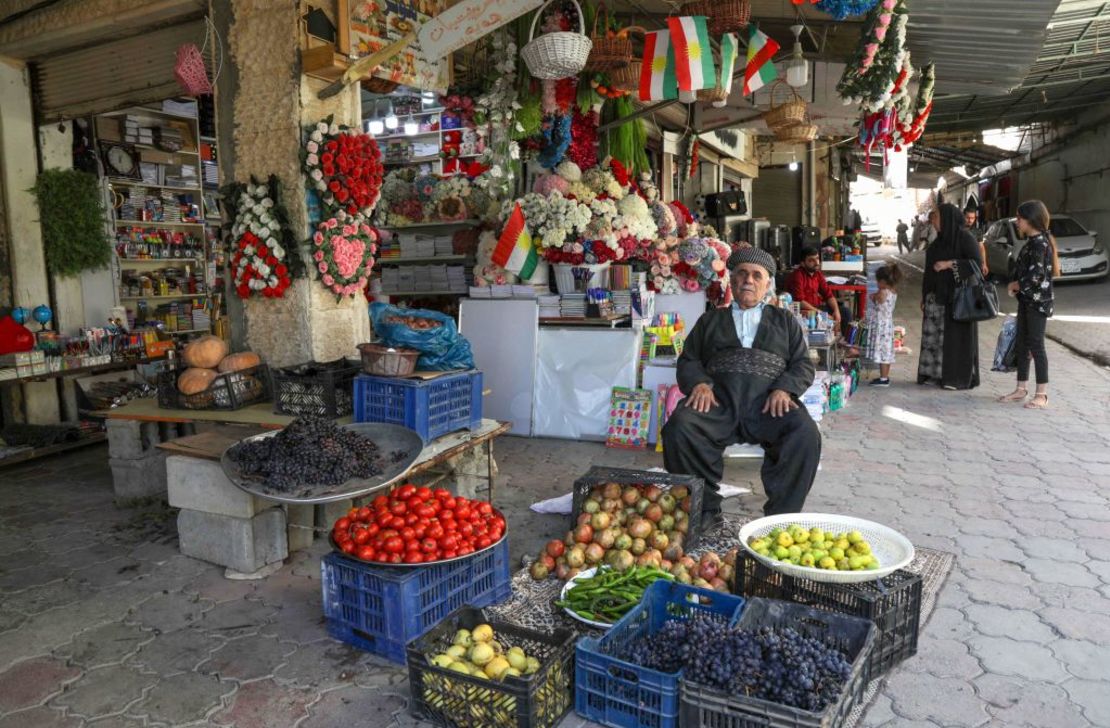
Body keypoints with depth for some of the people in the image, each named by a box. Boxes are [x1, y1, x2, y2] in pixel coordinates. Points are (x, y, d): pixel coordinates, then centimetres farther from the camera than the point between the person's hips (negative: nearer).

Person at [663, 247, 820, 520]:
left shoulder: (784, 320, 27)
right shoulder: (710, 319, 28)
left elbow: (804, 365, 17)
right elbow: (688, 360, 19)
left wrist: (784, 389, -5)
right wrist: (699, 383, -5)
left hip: (768, 403, 0)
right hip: (718, 398, 0)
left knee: (805, 434, -32)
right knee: (679, 428, -31)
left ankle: (781, 516, -18)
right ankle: (704, 511, -17)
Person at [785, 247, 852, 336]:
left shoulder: (818, 274, 8)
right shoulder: (797, 275, -18)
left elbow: (828, 294, 9)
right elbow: (799, 302, -26)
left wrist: (836, 310, -9)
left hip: (817, 307, 8)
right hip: (805, 311, -8)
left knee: (845, 311, 1)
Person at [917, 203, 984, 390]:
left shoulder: (965, 238, -8)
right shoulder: (940, 240, 13)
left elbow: (976, 263, -14)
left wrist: (950, 264, -22)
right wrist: (924, 296, 16)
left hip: (957, 296, -7)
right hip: (937, 296, 7)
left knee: (955, 336, -4)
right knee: (933, 335, 6)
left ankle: (959, 378, 4)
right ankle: (935, 373, 14)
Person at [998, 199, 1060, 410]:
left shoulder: (1040, 243, -16)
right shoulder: (1032, 242, 12)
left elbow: (1035, 276, -22)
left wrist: (1015, 285, -8)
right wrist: (1017, 286, 7)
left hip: (1038, 302, -9)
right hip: (1027, 300, 9)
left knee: (1036, 345, -5)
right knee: (1021, 344, 12)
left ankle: (1042, 395, 2)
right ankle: (1021, 389, 21)